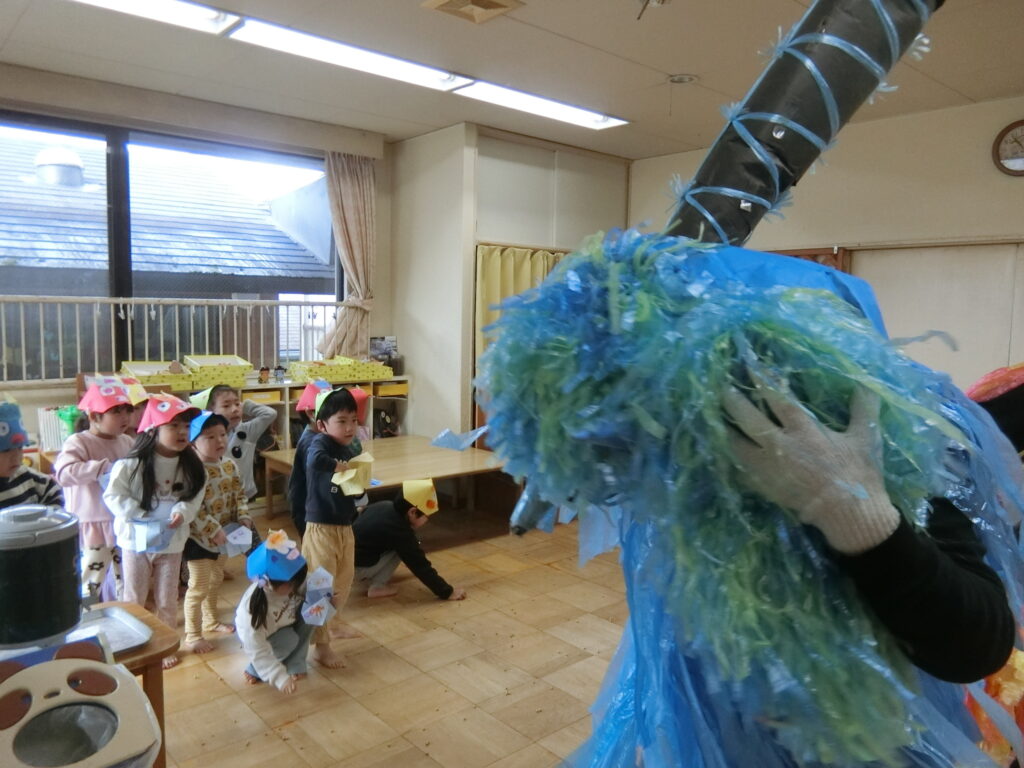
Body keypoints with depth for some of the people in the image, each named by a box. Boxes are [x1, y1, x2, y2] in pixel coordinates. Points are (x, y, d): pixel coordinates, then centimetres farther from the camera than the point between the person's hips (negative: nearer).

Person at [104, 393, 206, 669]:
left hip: (172, 541, 2)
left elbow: (195, 497, -4)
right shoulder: (131, 465, -16)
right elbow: (113, 495, -14)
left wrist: (182, 511, -24)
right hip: (136, 540, -2)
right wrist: (143, 515, -19)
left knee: (167, 600, 14)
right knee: (133, 599, 13)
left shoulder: (191, 466, -7)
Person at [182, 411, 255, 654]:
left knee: (216, 579, 23)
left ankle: (211, 621, 43)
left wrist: (243, 517, -7)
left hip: (223, 536, 8)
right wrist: (214, 530, -26)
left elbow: (238, 495, 8)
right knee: (199, 586, 1)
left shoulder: (229, 465, 1)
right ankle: (192, 635, 16)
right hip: (199, 536, -8)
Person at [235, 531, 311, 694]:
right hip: (256, 632, -4)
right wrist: (281, 678, -40)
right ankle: (255, 670, 0)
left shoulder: (294, 582, -31)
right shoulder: (253, 606, -41)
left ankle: (295, 665, -5)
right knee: (289, 641, -29)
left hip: (283, 622, 5)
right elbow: (257, 651, -35)